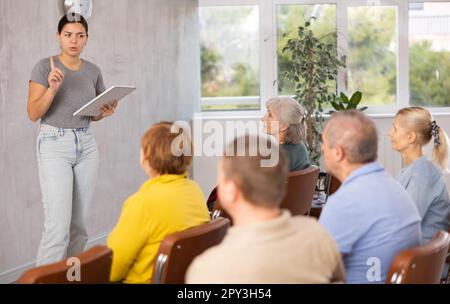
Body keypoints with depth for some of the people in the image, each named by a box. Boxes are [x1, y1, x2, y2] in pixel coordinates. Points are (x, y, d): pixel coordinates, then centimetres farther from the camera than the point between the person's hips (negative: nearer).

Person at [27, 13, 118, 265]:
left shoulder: (93, 71, 7)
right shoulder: (45, 67, -7)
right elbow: (33, 114, -11)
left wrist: (106, 112, -5)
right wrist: (52, 88, -26)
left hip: (87, 145, 5)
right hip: (55, 144, -5)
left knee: (79, 225, 6)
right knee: (58, 225, -13)